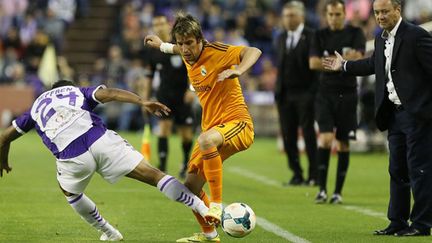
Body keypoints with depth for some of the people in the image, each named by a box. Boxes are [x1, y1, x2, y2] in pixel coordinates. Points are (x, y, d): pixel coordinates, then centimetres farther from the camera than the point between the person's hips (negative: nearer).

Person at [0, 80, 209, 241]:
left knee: (70, 192, 34)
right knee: (152, 175, 0)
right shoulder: (79, 91, 29)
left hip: (72, 156, 1)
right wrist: (142, 102, -2)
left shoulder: (37, 106, 34)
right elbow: (109, 93, 9)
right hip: (100, 139, -1)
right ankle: (202, 208, -7)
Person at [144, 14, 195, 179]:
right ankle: (162, 166, -19)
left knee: (186, 133, 3)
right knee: (164, 126, -17)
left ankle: (186, 164, 28)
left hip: (183, 95, -1)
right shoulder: (152, 51, 4)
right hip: (164, 94, 1)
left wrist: (192, 89, -16)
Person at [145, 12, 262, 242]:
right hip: (212, 127, 9)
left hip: (237, 122, -9)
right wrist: (162, 46, 42)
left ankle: (217, 205, -34)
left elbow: (253, 51, -28)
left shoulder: (215, 52, -15)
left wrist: (238, 70, -45)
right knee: (191, 186, 8)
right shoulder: (188, 57, 7)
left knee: (206, 140, -42)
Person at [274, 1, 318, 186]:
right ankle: (297, 174, 10)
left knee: (309, 135, -3)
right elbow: (280, 65, 17)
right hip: (285, 94, 6)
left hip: (304, 93, -6)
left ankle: (314, 176, 2)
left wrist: (313, 91, -14)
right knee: (288, 136, 3)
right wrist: (278, 90, 8)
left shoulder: (311, 37, -4)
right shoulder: (281, 39, 15)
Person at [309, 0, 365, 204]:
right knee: (325, 138, -15)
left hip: (347, 93, 0)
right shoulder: (321, 35, 8)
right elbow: (313, 63, -3)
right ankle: (322, 189, -11)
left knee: (343, 143, 2)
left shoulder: (355, 33, 5)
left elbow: (357, 59, -10)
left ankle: (338, 191, 10)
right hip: (326, 93, 0)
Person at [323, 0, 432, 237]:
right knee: (397, 170, 13)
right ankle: (397, 222, 20)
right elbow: (373, 64, 32)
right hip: (394, 113, 9)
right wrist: (344, 66, 38)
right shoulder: (381, 39, 13)